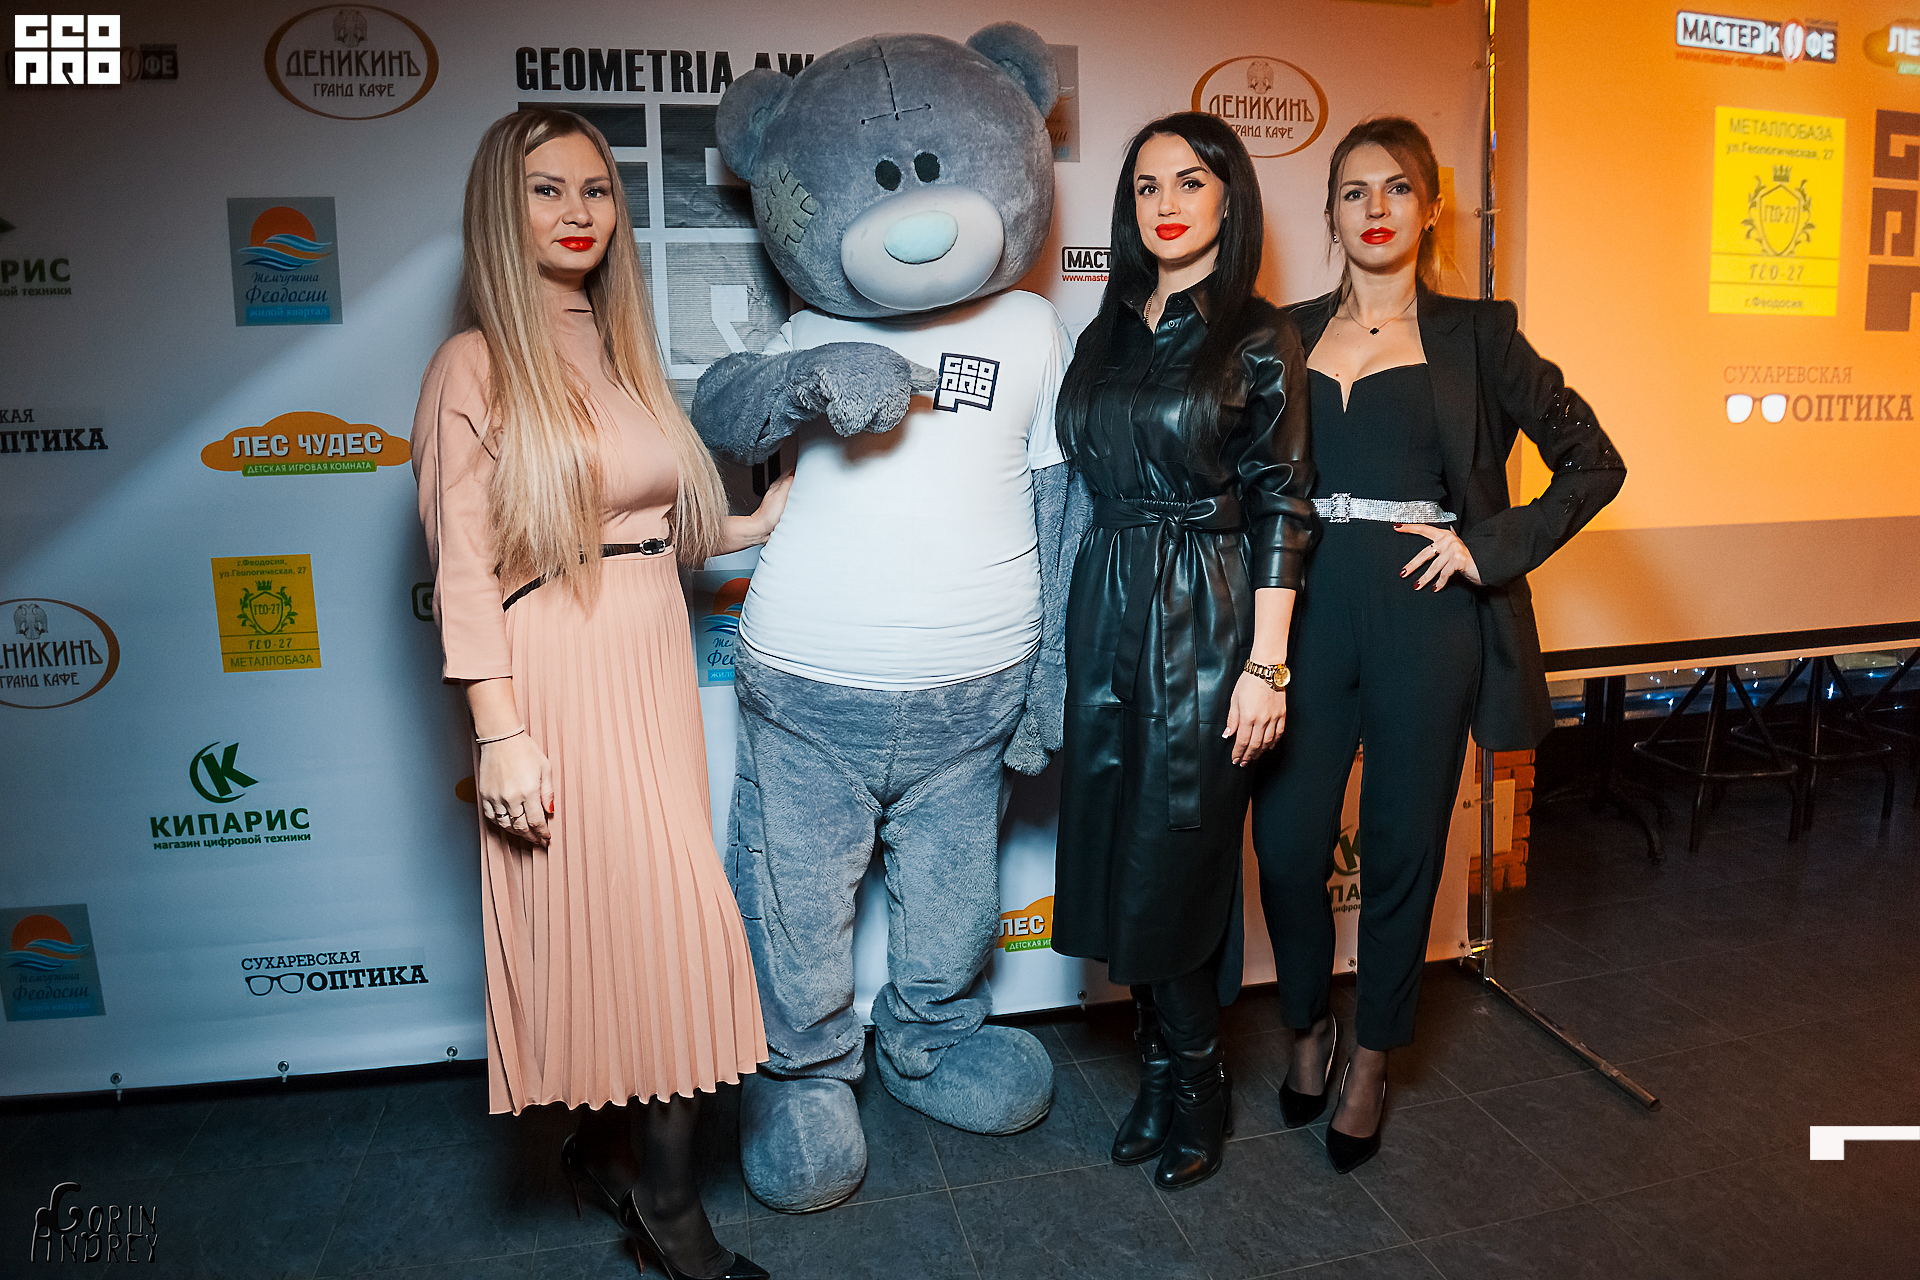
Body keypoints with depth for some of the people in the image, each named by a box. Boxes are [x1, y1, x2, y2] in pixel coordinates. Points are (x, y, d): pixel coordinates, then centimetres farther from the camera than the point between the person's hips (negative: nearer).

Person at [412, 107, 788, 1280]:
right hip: (558, 677, -6)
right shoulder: (476, 367, -6)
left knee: (656, 916, 10)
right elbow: (465, 569, -10)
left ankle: (607, 1148, 31)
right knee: (597, 918, -2)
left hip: (655, 665, 7)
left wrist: (763, 526, 11)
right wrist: (500, 732, -14)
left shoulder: (624, 349, 14)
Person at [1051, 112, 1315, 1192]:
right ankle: (1166, 1066, 28)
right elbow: (1094, 484, 14)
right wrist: (1074, 630, 10)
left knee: (1174, 853, 1)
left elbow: (1281, 509, -7)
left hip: (1206, 623, -5)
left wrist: (1266, 665, -13)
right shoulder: (1109, 333, 12)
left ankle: (1195, 1082, 24)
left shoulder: (1258, 337, -4)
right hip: (1108, 615, 6)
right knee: (1117, 849, 9)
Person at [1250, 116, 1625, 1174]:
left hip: (1426, 620, -1)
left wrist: (1492, 548, -6)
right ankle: (1308, 1026, 30)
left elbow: (1593, 462, 6)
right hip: (1310, 611, 2)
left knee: (1401, 850, 7)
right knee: (1285, 844, 2)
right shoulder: (1287, 334, 11)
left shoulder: (1476, 335, 5)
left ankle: (1371, 1063, 28)